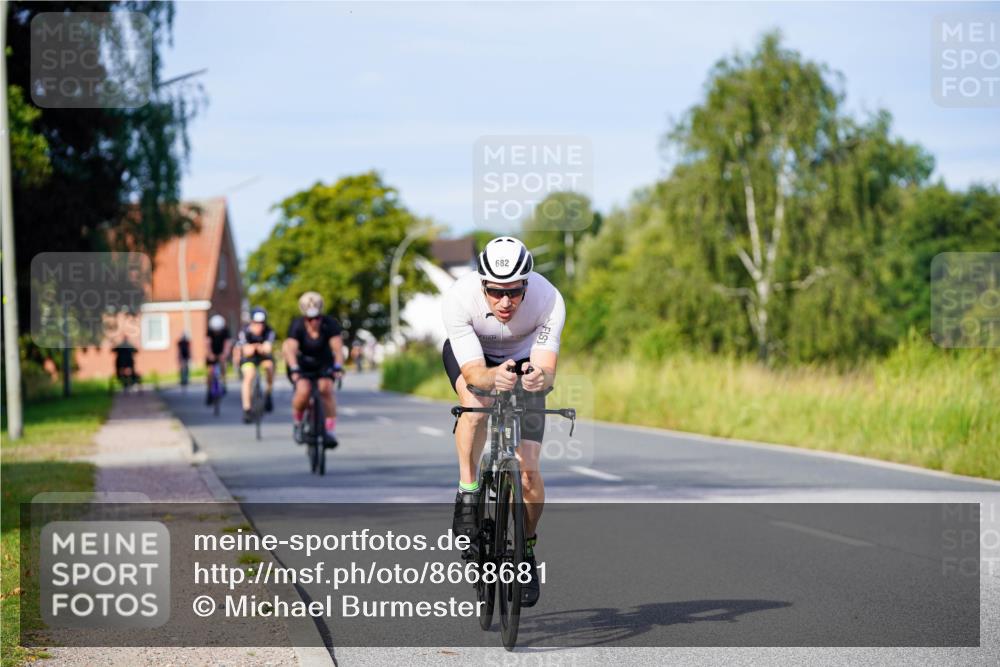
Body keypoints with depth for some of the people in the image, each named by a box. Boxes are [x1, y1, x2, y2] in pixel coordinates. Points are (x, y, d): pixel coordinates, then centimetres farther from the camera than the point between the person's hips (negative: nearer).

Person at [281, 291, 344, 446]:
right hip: (301, 364, -1)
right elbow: (290, 348, -35)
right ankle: (297, 422, 1)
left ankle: (330, 429, -21)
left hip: (323, 363, 1)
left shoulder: (330, 324, -19)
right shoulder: (297, 326, -21)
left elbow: (337, 347, -31)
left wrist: (338, 366, -48)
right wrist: (294, 369, -52)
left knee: (326, 389, -27)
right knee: (303, 391, -27)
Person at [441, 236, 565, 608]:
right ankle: (468, 493, -16)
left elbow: (547, 367, -37)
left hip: (524, 359, 1)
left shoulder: (549, 301, -34)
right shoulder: (459, 300, -36)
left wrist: (540, 377, -60)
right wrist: (493, 377, -61)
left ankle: (527, 549, 15)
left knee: (528, 470, -9)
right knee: (476, 404, -37)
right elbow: (473, 373, -39)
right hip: (470, 355, -1)